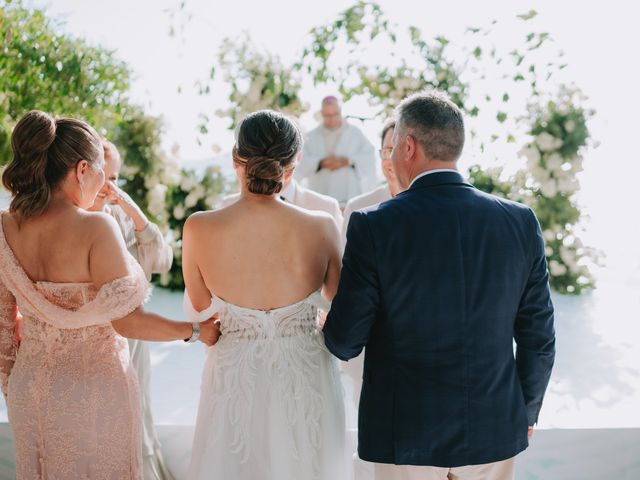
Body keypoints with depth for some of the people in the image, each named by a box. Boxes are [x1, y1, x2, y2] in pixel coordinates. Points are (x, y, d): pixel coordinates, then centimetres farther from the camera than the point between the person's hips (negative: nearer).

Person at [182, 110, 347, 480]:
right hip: (305, 380, 0)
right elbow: (339, 301, 2)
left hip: (235, 379, 0)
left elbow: (198, 309, 2)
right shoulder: (321, 227, -15)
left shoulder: (199, 230, -15)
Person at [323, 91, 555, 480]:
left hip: (406, 432, -3)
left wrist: (329, 329, 14)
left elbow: (345, 341, -10)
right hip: (494, 431, 3)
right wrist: (526, 412, 16)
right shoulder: (521, 222, -6)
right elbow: (538, 337, 1)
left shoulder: (374, 226, -15)